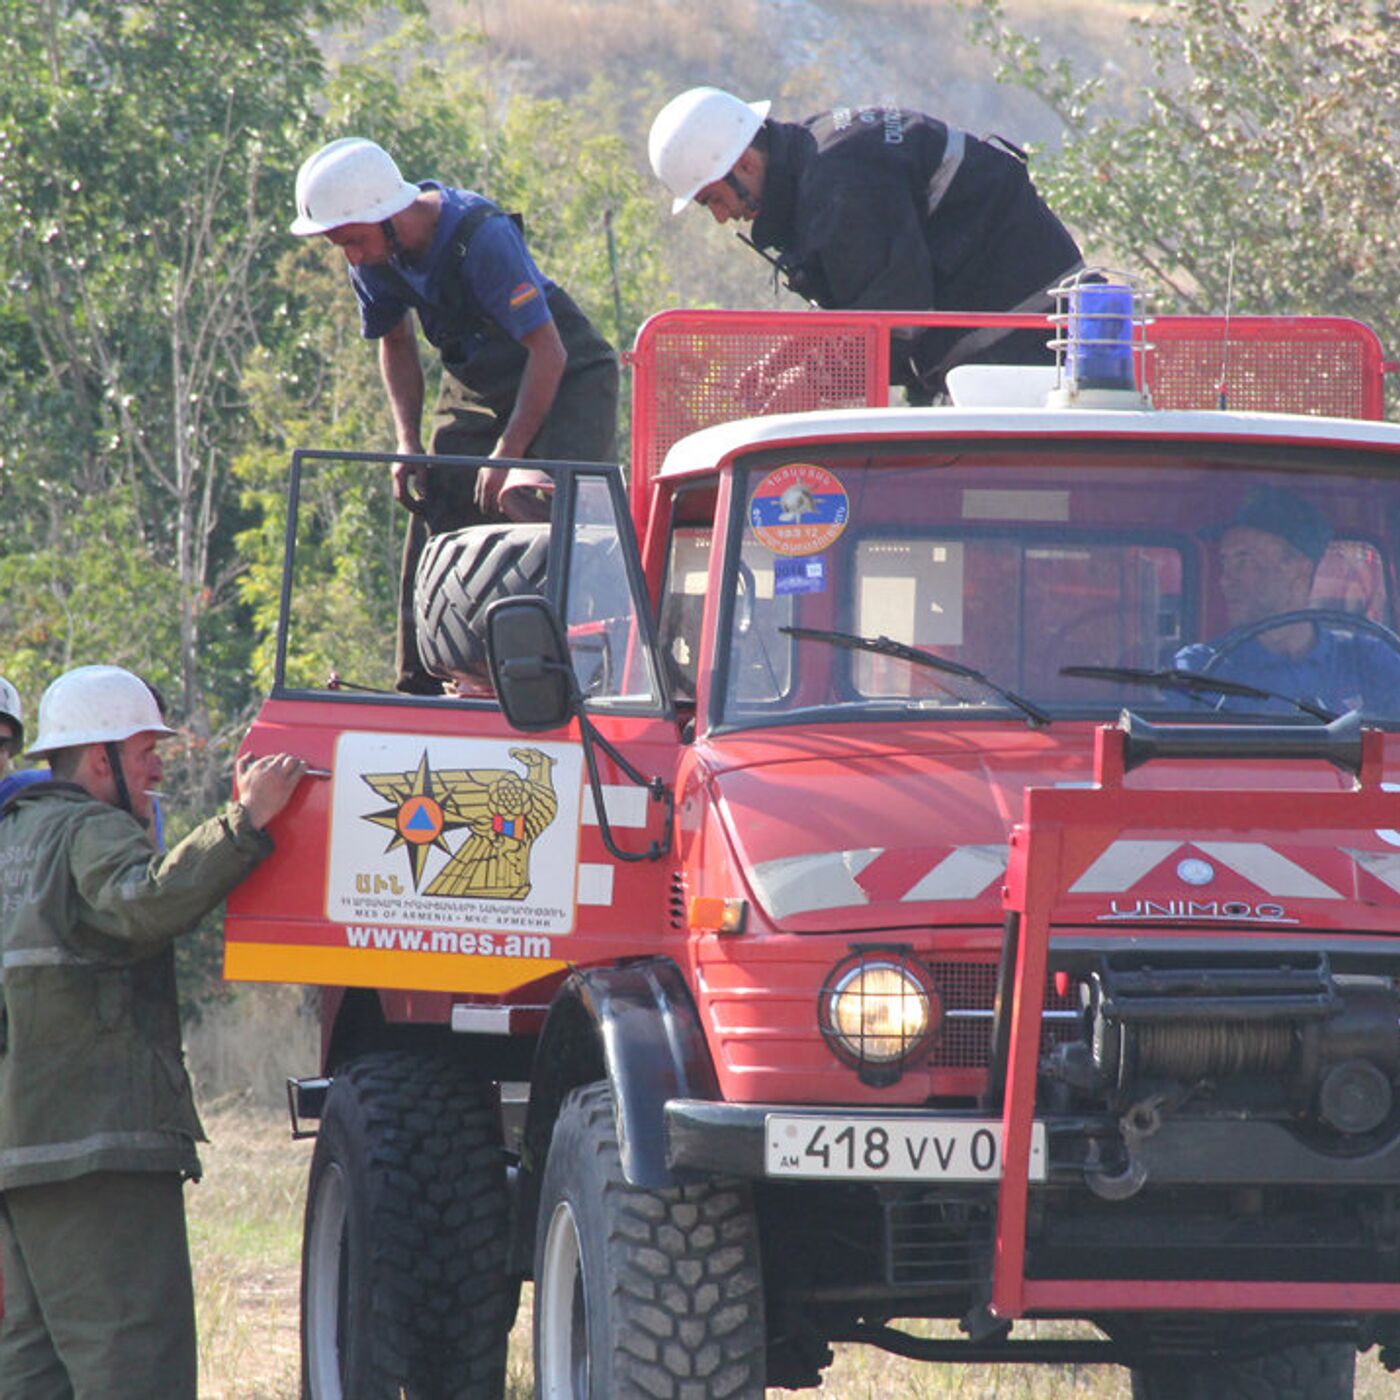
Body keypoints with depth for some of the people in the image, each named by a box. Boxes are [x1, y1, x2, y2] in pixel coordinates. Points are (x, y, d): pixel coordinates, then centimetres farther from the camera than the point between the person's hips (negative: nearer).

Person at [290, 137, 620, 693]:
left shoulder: (481, 237, -32)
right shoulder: (374, 257, -11)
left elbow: (548, 352, -27)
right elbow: (396, 343, 9)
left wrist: (507, 455, -25)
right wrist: (408, 445, -2)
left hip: (564, 377, -6)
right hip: (474, 388, 6)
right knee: (434, 527, -3)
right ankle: (421, 693, 2)